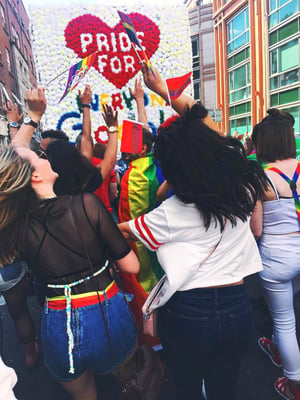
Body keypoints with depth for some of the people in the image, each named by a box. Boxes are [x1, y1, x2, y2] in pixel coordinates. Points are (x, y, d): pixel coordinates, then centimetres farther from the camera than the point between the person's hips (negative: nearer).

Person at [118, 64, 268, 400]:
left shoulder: (173, 213, -22)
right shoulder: (243, 185, -9)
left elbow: (121, 231, -5)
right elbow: (203, 123, 2)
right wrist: (165, 91, 9)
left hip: (187, 312, -4)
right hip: (237, 308, 4)